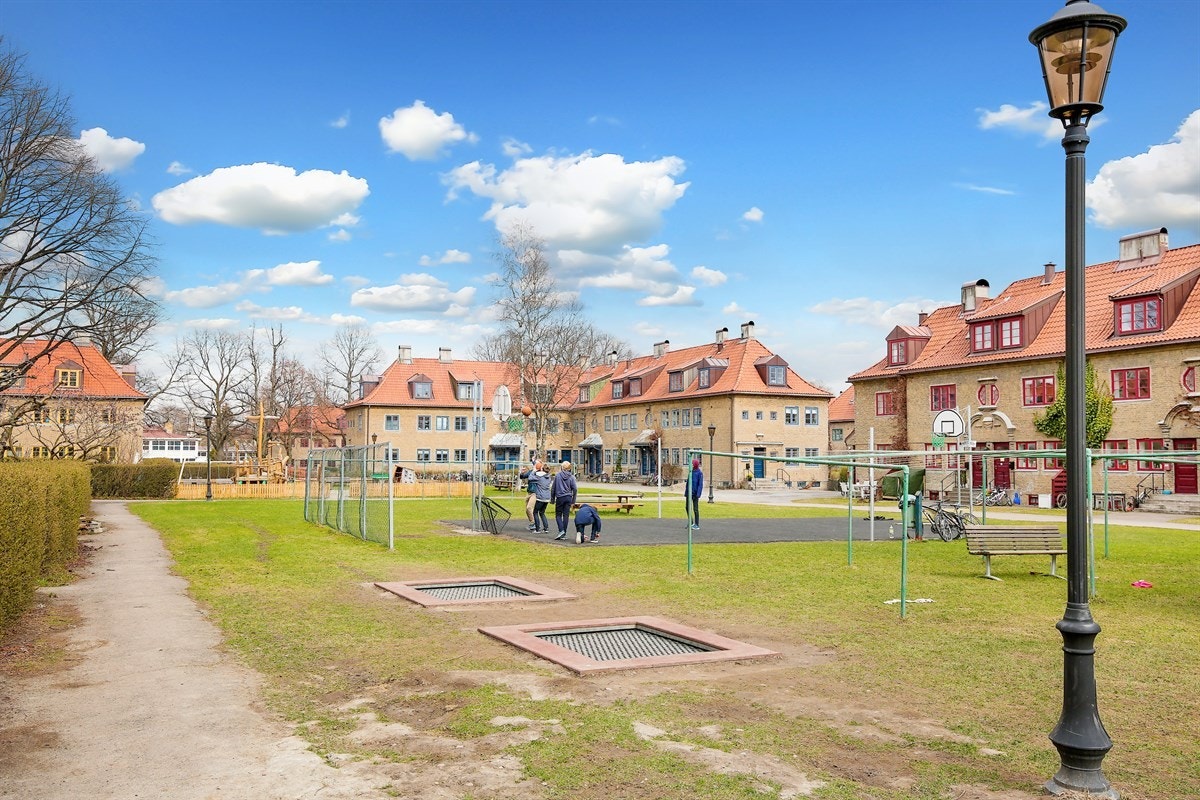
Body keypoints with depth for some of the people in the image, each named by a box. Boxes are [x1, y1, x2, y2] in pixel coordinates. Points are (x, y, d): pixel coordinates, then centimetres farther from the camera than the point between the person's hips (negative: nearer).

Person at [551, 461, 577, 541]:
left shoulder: (557, 475, -2)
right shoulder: (571, 477, 0)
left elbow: (553, 488, 1)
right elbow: (574, 489, -1)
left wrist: (553, 499, 10)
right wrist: (573, 501, 8)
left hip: (560, 497, -2)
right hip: (568, 497, 2)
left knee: (558, 515, 6)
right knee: (566, 515, 6)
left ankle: (561, 530, -14)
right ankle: (564, 534, 8)